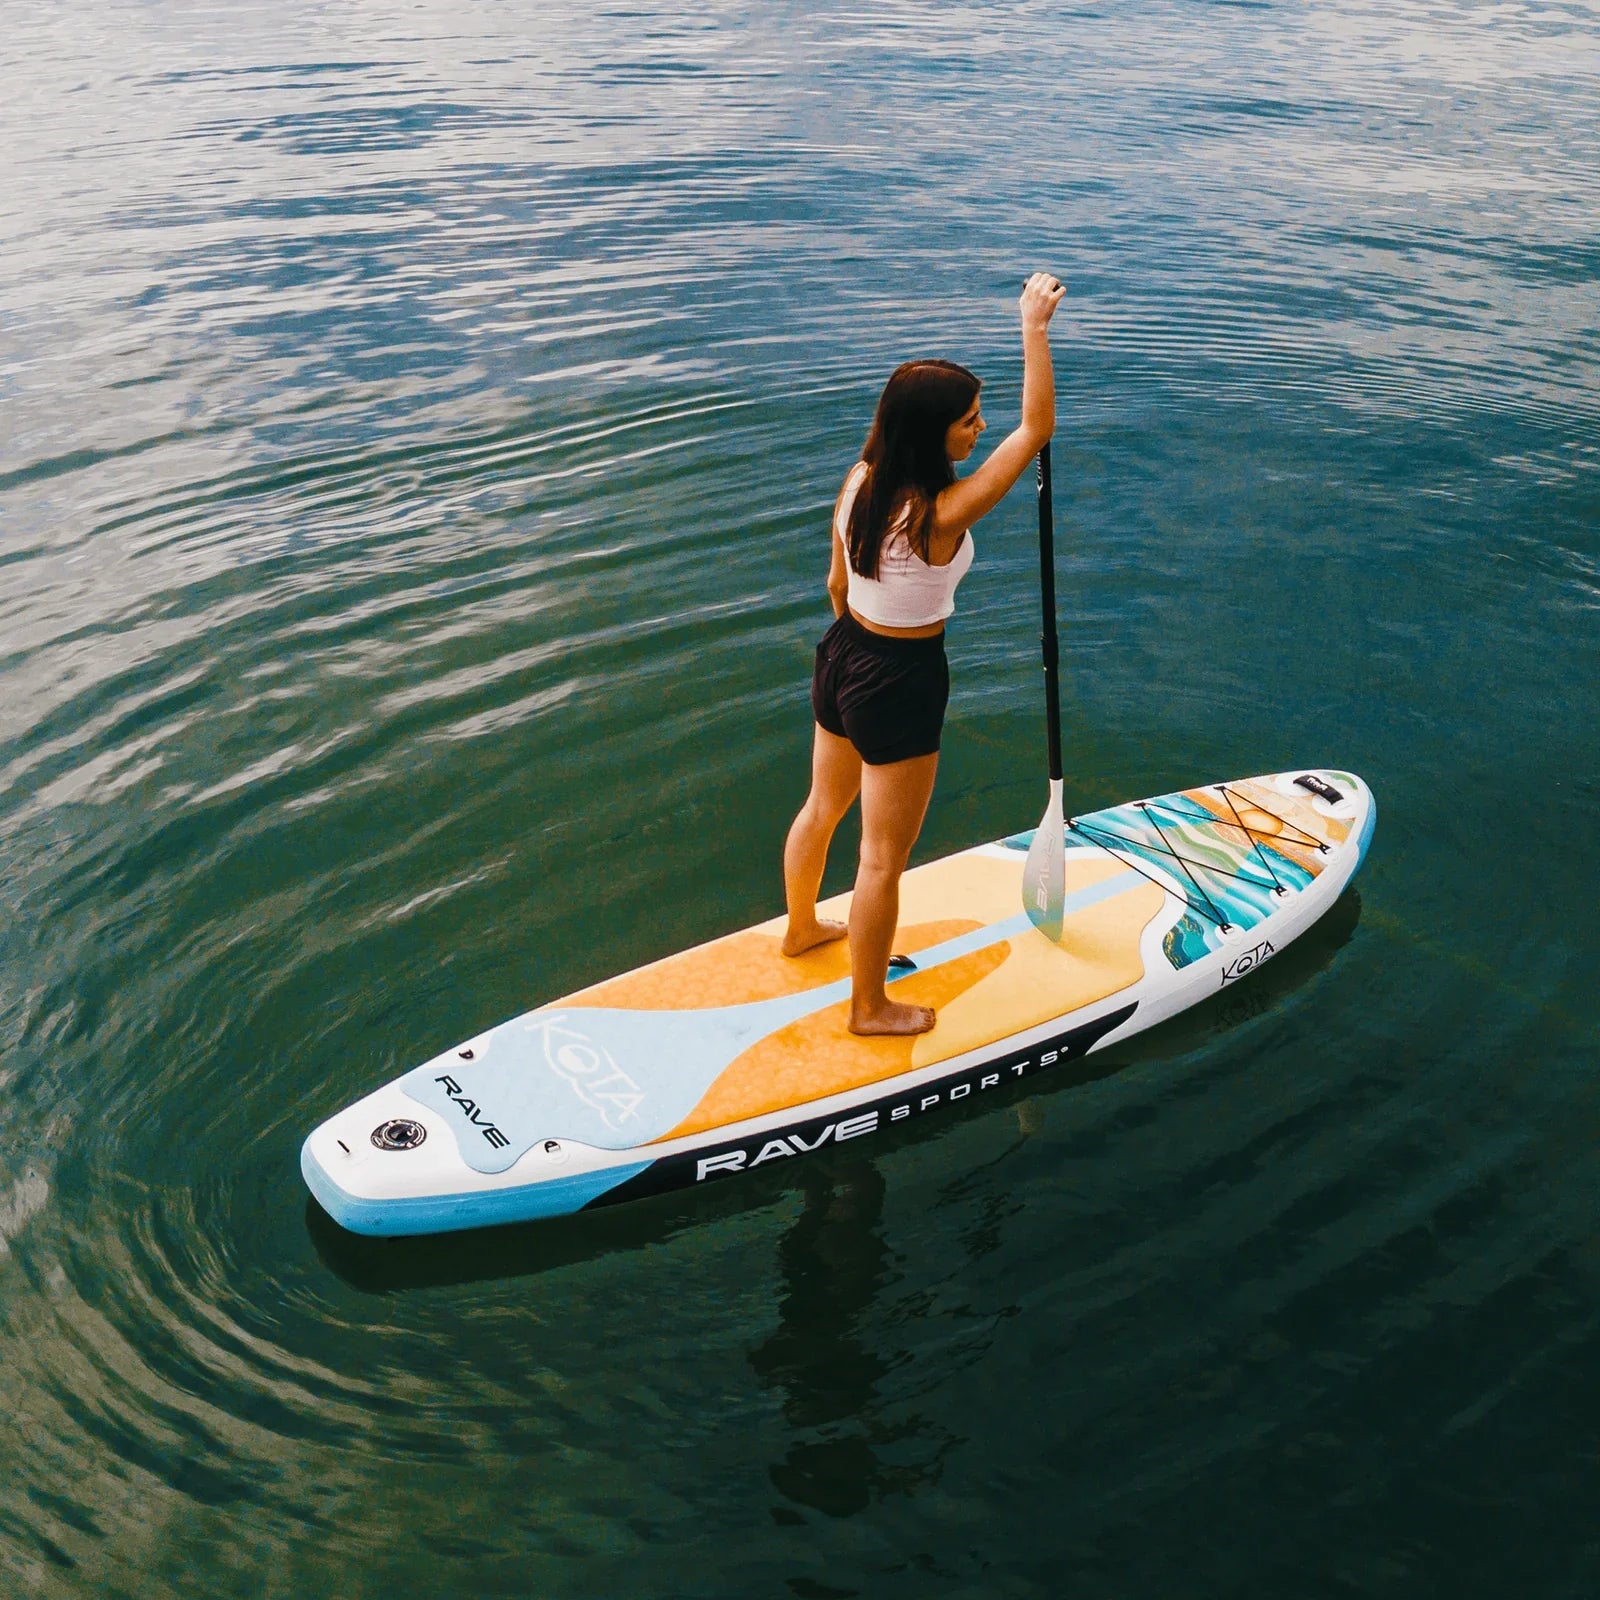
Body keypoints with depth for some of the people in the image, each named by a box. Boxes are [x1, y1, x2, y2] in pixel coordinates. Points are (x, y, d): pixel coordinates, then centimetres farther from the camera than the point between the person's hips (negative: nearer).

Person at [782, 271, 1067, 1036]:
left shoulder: (858, 482, -8)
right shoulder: (943, 514, -30)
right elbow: (1037, 429, -26)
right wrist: (1034, 325, -20)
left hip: (841, 658, 8)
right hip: (901, 687, -8)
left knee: (823, 807, 30)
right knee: (883, 857, 9)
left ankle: (801, 928, 55)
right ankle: (870, 1007, 27)